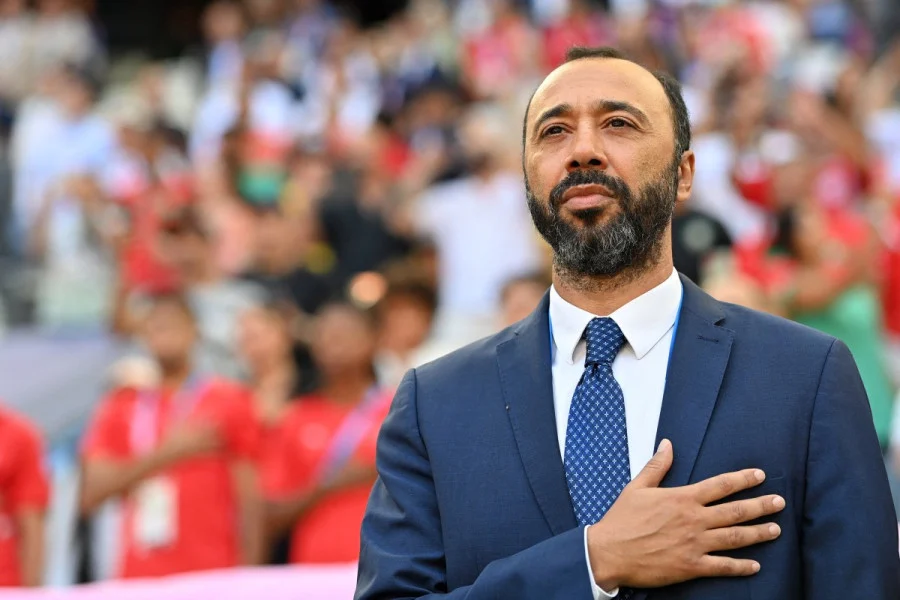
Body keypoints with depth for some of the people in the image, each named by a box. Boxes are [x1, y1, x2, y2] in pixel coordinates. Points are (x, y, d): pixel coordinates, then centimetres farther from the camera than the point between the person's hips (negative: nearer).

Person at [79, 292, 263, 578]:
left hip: (211, 580, -2)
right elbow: (92, 491, 1)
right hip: (140, 579, 2)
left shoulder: (229, 401, 5)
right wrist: (165, 453, -7)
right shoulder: (121, 407, 11)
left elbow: (248, 498, 4)